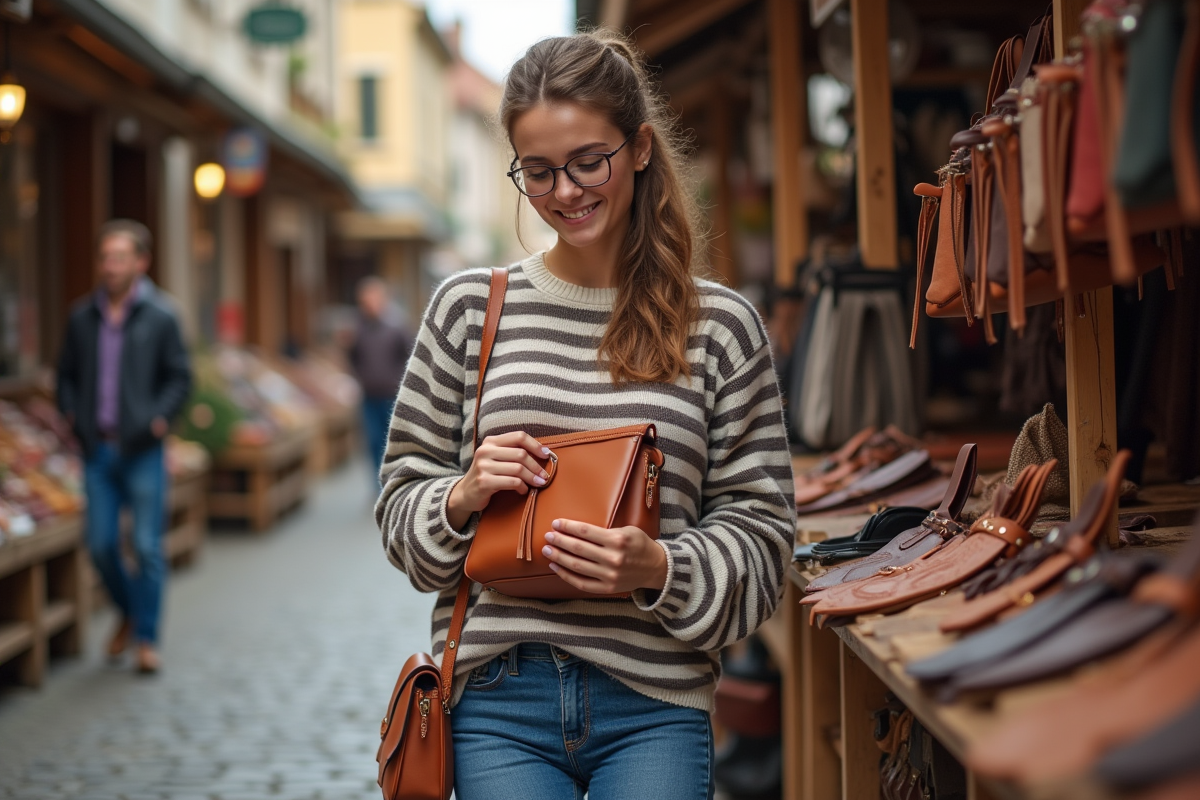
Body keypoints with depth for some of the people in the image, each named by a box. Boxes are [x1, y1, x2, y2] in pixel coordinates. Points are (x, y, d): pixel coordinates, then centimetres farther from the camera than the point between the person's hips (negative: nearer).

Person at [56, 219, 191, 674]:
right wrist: (72, 412, 0)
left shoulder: (160, 317, -3)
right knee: (101, 544, 5)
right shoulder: (82, 317, 7)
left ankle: (147, 638, 10)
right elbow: (67, 374, 15)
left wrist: (158, 419, -12)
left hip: (143, 450, -3)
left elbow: (180, 377, 0)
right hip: (97, 449, 3)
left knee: (147, 546, -1)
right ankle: (128, 613, 30)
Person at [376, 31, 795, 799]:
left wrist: (661, 569, -14)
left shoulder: (720, 324, 3)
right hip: (500, 700, 1)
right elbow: (402, 498, 11)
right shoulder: (469, 307, 5)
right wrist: (461, 498, -10)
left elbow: (761, 530, 4)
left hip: (654, 706, 0)